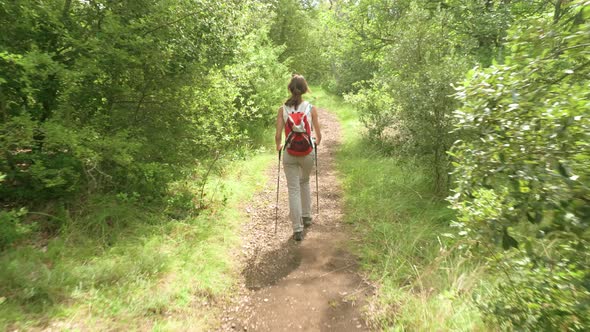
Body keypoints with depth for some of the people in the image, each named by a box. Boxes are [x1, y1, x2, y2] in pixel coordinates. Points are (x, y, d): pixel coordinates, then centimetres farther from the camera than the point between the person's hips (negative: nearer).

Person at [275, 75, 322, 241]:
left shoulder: (283, 109, -4)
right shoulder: (311, 108, -4)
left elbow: (278, 136, -6)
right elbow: (318, 135, -2)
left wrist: (279, 146, 15)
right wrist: (316, 143, 20)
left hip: (290, 154, -1)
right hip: (307, 153, 1)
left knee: (293, 189, 6)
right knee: (304, 182, 27)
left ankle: (297, 229, 6)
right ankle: (306, 216, 36)